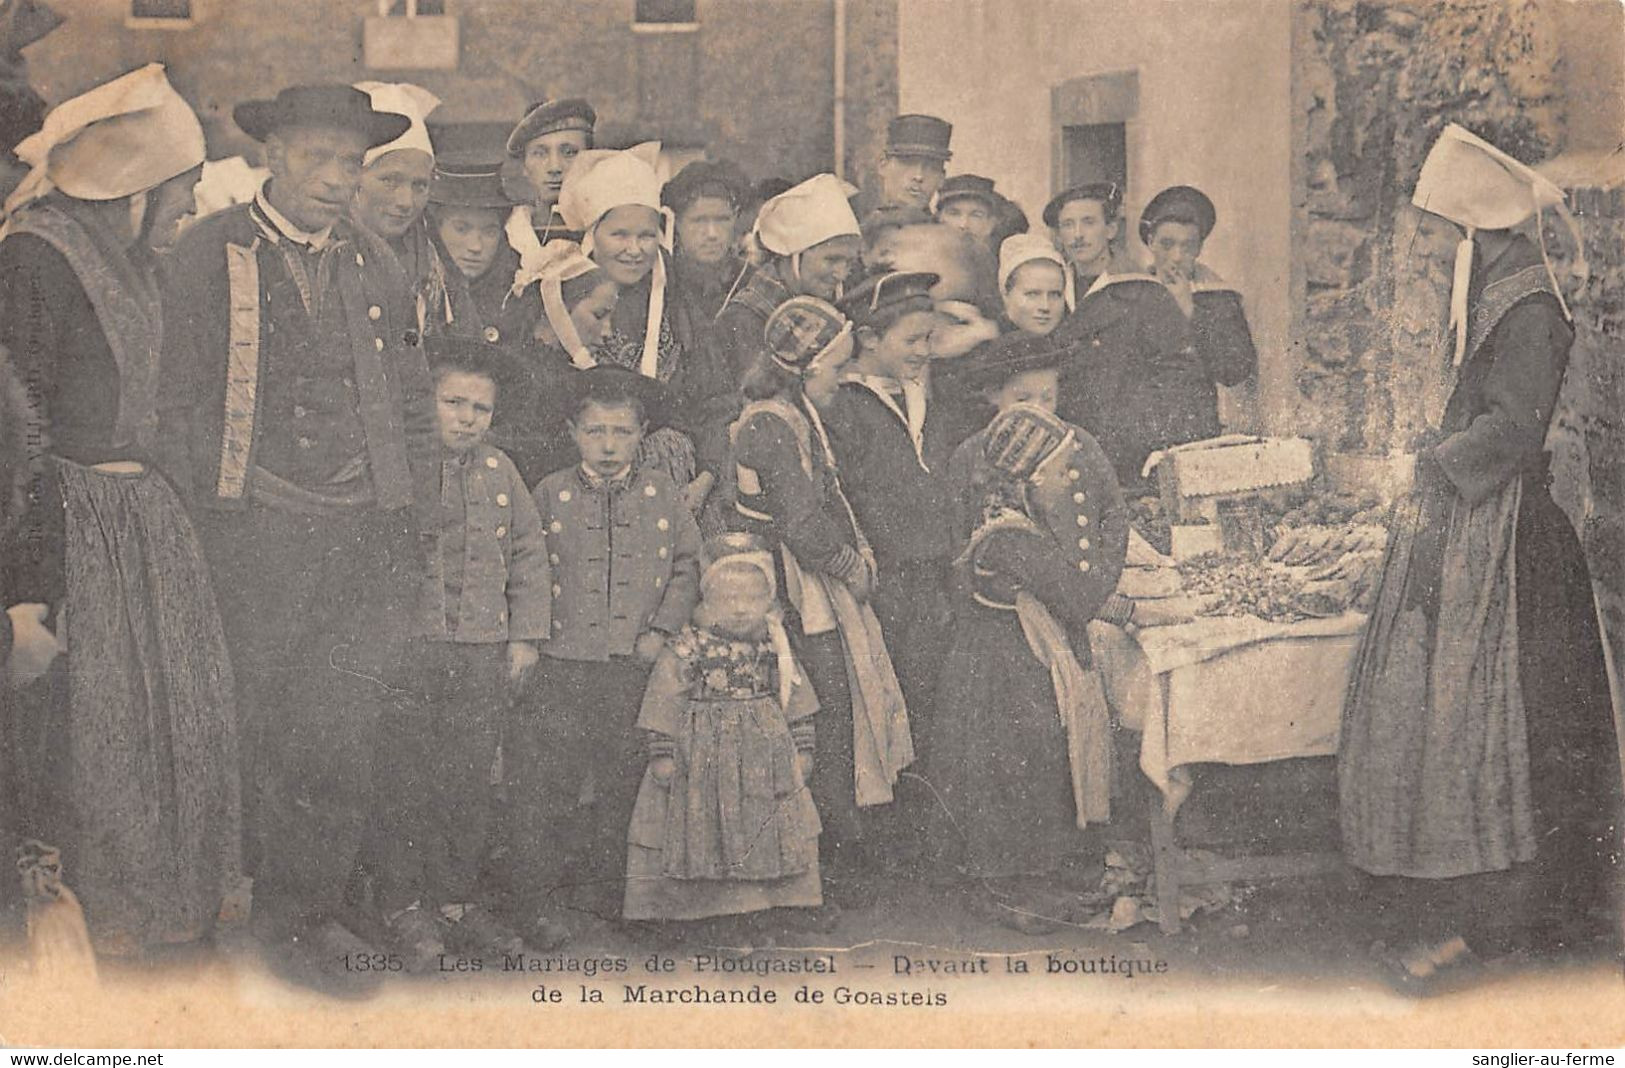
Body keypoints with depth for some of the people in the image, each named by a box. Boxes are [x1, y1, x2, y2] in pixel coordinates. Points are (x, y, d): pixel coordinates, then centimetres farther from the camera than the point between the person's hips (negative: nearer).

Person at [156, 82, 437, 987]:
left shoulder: (378, 267, 16)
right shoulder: (214, 255, 4)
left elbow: (413, 406, 19)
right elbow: (184, 399, 1)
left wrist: (421, 530, 10)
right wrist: (204, 526, -6)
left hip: (371, 531, 3)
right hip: (262, 530, -3)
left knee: (351, 727, -3)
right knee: (274, 725, 0)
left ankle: (319, 912, 10)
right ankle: (292, 916, 13)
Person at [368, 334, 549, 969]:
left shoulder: (499, 474, 14)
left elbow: (529, 558, 19)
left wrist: (524, 637, 11)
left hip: (482, 655, 4)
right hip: (405, 651, -4)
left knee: (469, 785, 6)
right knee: (403, 784, 0)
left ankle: (456, 900, 19)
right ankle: (403, 907, 12)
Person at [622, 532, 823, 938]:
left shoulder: (774, 647, 3)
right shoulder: (683, 650, -9)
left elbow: (795, 699, 10)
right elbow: (664, 704, -8)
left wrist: (802, 748, 7)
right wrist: (662, 753, -11)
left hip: (764, 755, 3)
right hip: (705, 753, -3)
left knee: (764, 838, 5)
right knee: (708, 837, -1)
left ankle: (755, 910, 16)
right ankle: (717, 917, 9)